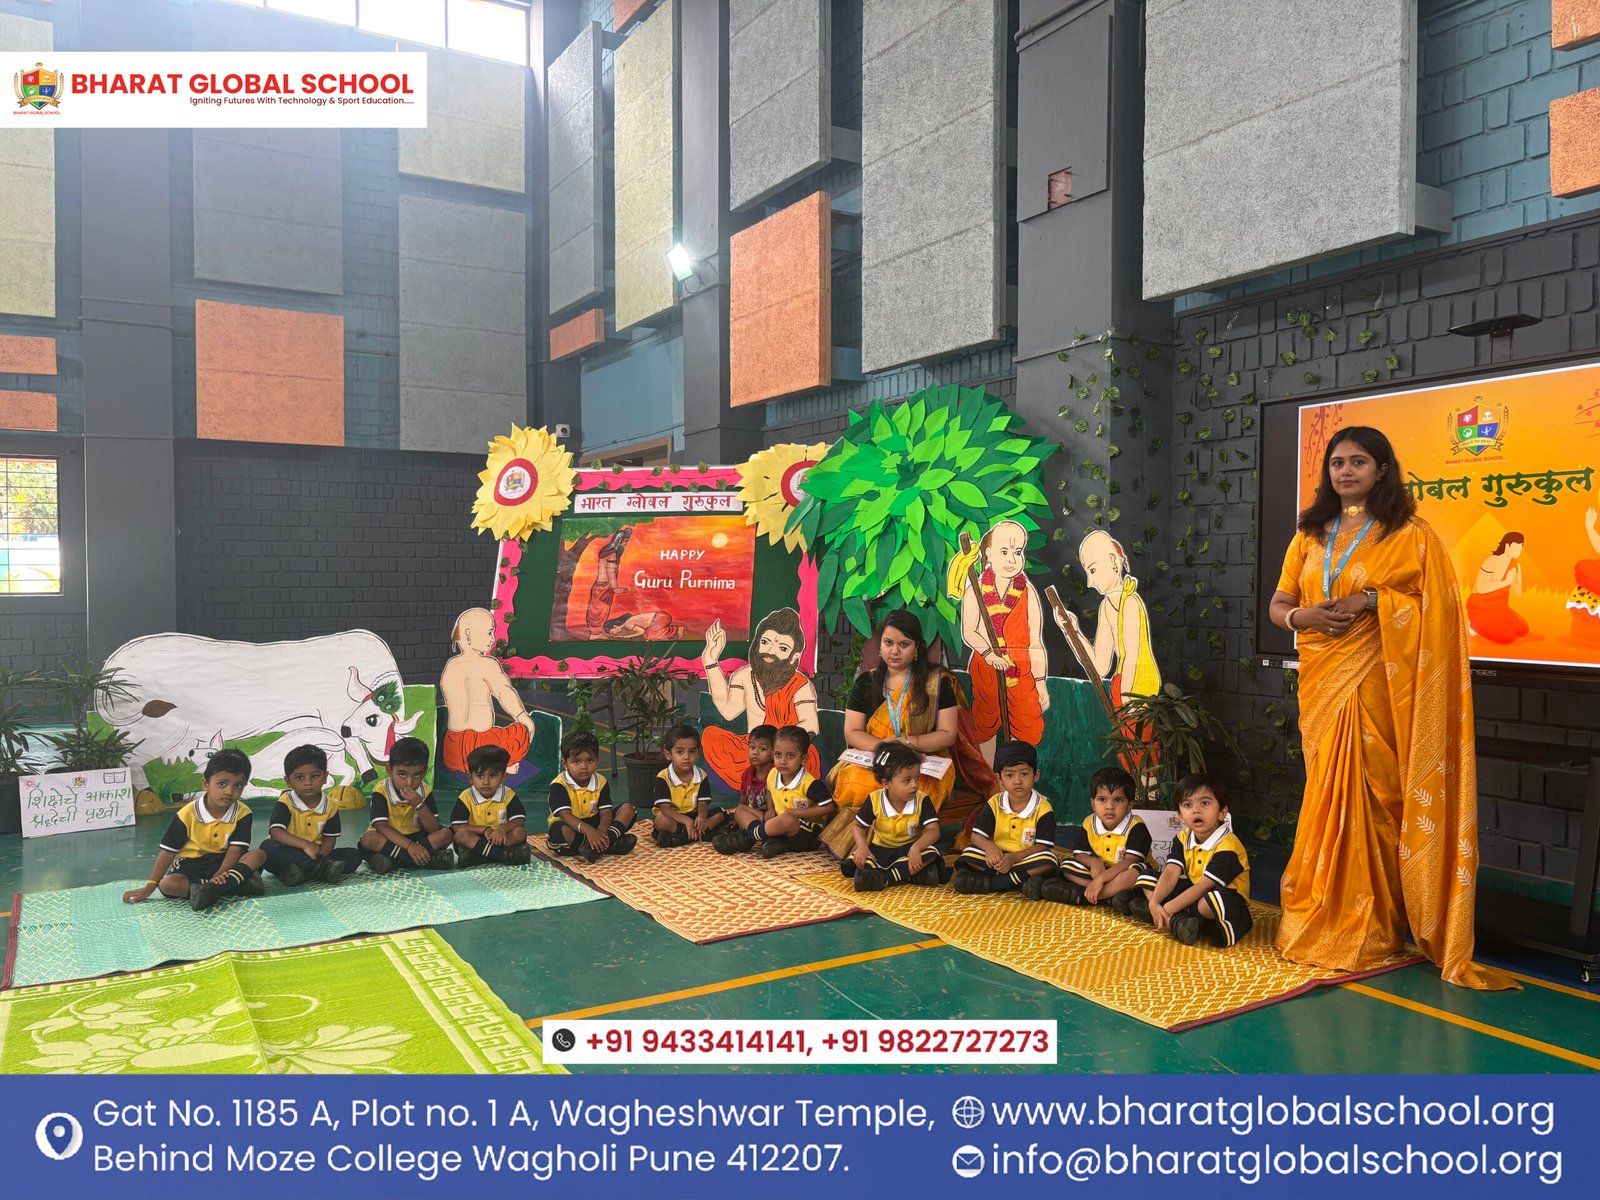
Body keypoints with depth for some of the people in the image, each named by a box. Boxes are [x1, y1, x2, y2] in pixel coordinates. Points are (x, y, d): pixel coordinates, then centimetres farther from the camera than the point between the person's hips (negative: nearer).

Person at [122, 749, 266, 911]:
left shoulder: (243, 813, -13)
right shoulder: (188, 814, -14)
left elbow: (235, 850, -17)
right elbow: (168, 852, -8)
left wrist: (219, 876, -33)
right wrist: (149, 888, -9)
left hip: (223, 862, 0)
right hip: (191, 865, 0)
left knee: (258, 855, -26)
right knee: (167, 884, -30)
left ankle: (212, 889, -45)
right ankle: (237, 883, -35)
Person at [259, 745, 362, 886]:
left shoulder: (330, 805, 2)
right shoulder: (285, 803, -10)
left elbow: (330, 838, 3)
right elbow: (276, 832, -25)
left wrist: (320, 857, -19)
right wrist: (305, 844, -36)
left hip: (314, 856, 4)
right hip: (287, 855, -3)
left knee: (354, 855, -14)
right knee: (267, 847, -36)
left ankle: (303, 872, -30)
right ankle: (323, 868, -36)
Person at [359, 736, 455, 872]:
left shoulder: (425, 792, -7)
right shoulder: (381, 792, -16)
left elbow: (434, 829, -12)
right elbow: (381, 826, -25)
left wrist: (419, 805, -27)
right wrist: (409, 846, -36)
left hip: (417, 838, 3)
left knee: (446, 833, -18)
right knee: (368, 839, -34)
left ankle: (393, 860, -26)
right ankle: (427, 859, -33)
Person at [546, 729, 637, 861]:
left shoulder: (601, 782, -2)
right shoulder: (559, 785, -17)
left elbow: (606, 812, -10)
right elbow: (565, 815, -29)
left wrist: (602, 829, -35)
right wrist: (588, 830, -45)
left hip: (594, 823, 5)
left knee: (627, 809, -8)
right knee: (561, 831, -40)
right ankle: (610, 844, -31)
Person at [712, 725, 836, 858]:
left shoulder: (809, 784, -19)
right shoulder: (773, 775, 0)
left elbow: (828, 807, -22)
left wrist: (795, 812, -19)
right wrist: (772, 810, 4)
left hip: (808, 836, -7)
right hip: (780, 827, 8)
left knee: (787, 820, -40)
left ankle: (745, 838, -18)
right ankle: (771, 840, -23)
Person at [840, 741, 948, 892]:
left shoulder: (922, 800, -13)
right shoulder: (874, 800, -12)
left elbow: (933, 830, -19)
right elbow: (858, 826, -1)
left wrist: (916, 848, -39)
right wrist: (862, 846, -23)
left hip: (909, 849, -1)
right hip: (879, 850, 1)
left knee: (930, 854, -32)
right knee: (850, 866, -26)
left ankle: (883, 878, -33)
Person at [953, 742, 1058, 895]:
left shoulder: (1043, 808, -11)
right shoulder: (994, 803, -2)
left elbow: (1042, 846, -14)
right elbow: (977, 835, -3)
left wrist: (1014, 857, -29)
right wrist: (989, 846, -28)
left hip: (1025, 858, -2)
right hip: (998, 856, 2)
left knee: (1048, 862, -32)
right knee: (970, 852, -19)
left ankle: (985, 882, -32)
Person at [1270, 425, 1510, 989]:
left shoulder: (1409, 535, 0)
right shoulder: (1309, 536, 13)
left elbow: (1437, 608, -7)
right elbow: (1277, 604, 13)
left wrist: (1371, 601, -19)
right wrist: (1302, 615, -8)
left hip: (1375, 683, -4)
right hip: (1321, 682, 4)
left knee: (1368, 796, -3)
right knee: (1327, 796, 7)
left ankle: (1369, 930, 9)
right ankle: (1321, 921, 15)